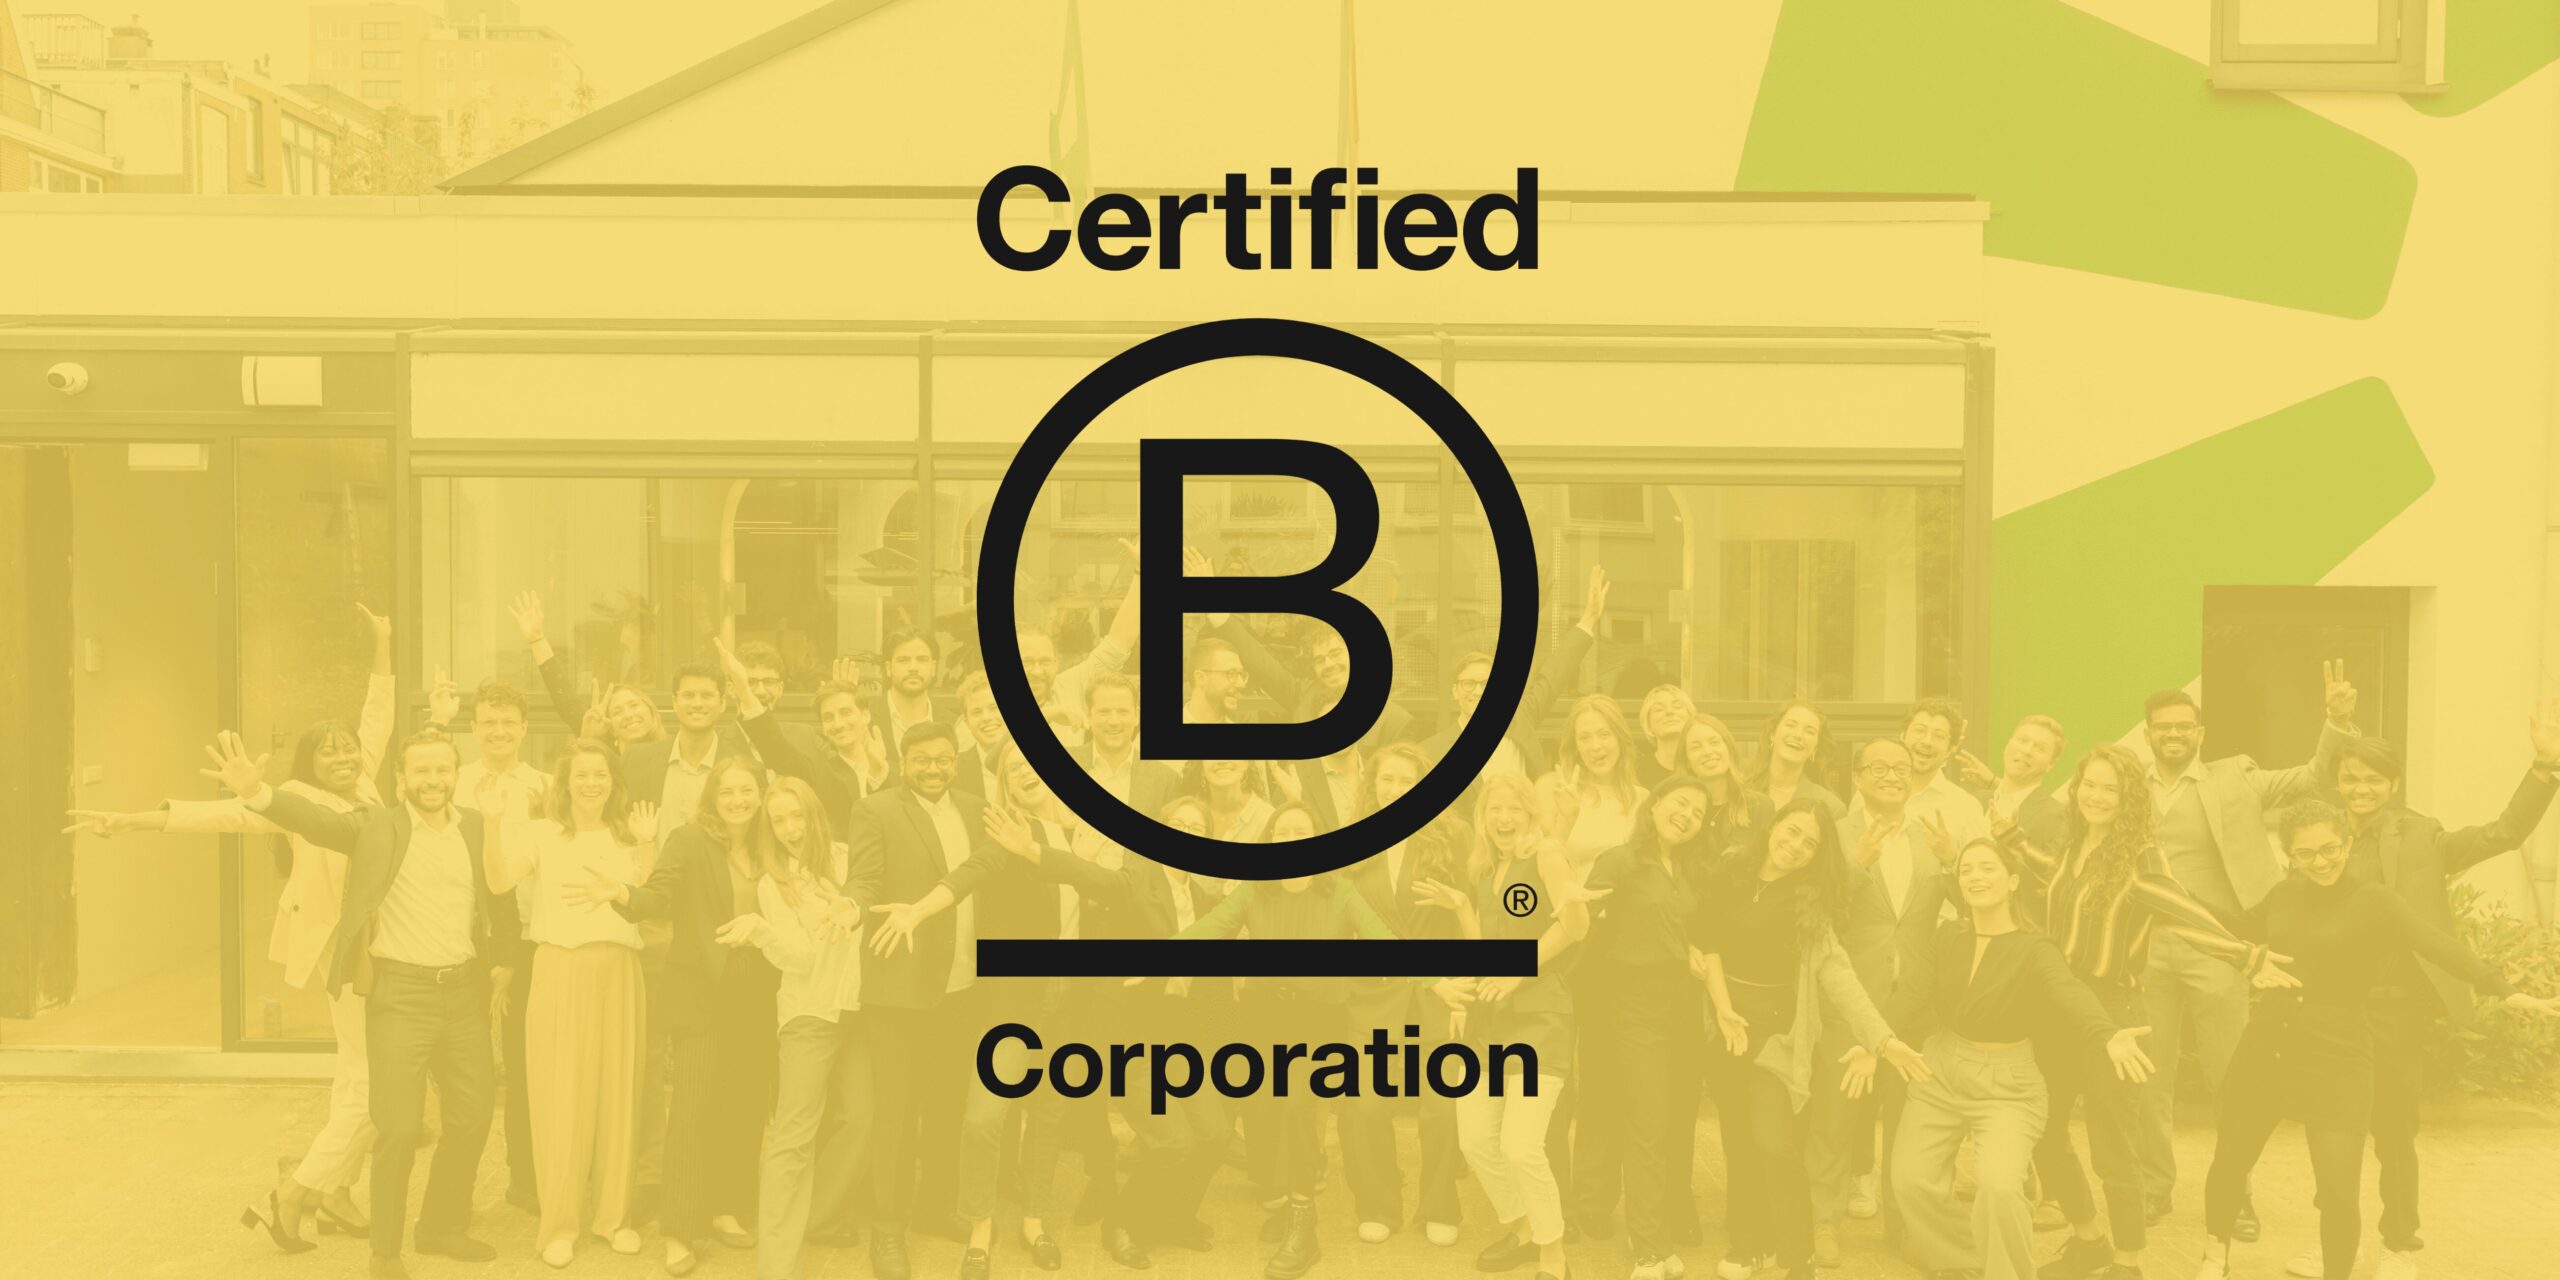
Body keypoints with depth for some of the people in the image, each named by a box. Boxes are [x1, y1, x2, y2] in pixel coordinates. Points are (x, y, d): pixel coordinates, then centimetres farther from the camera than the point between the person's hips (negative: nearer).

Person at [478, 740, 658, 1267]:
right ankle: (558, 1224, 9)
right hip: (560, 970, -3)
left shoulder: (627, 838, 12)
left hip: (617, 973, 3)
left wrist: (647, 846, -16)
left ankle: (612, 1213, 18)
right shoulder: (541, 833, 3)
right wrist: (492, 822, -26)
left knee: (616, 1095, 6)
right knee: (562, 1097, 0)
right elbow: (499, 882, -13)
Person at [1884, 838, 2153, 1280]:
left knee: (1999, 1185, -24)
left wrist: (2109, 1036, -51)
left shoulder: (2034, 949, -12)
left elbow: (2070, 994, -32)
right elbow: (1908, 999, -9)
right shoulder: (1944, 938, -1)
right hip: (1939, 1073, 4)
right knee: (1912, 1181, -7)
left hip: (2005, 1085, -3)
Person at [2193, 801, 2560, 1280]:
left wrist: (2508, 992, -34)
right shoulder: (2283, 896, 6)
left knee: (2339, 1194, -9)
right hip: (2265, 1050, 4)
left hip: (2336, 1061, -4)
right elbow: (2231, 930, 25)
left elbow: (2440, 946, -22)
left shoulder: (2375, 901, -7)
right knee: (2229, 1162, 14)